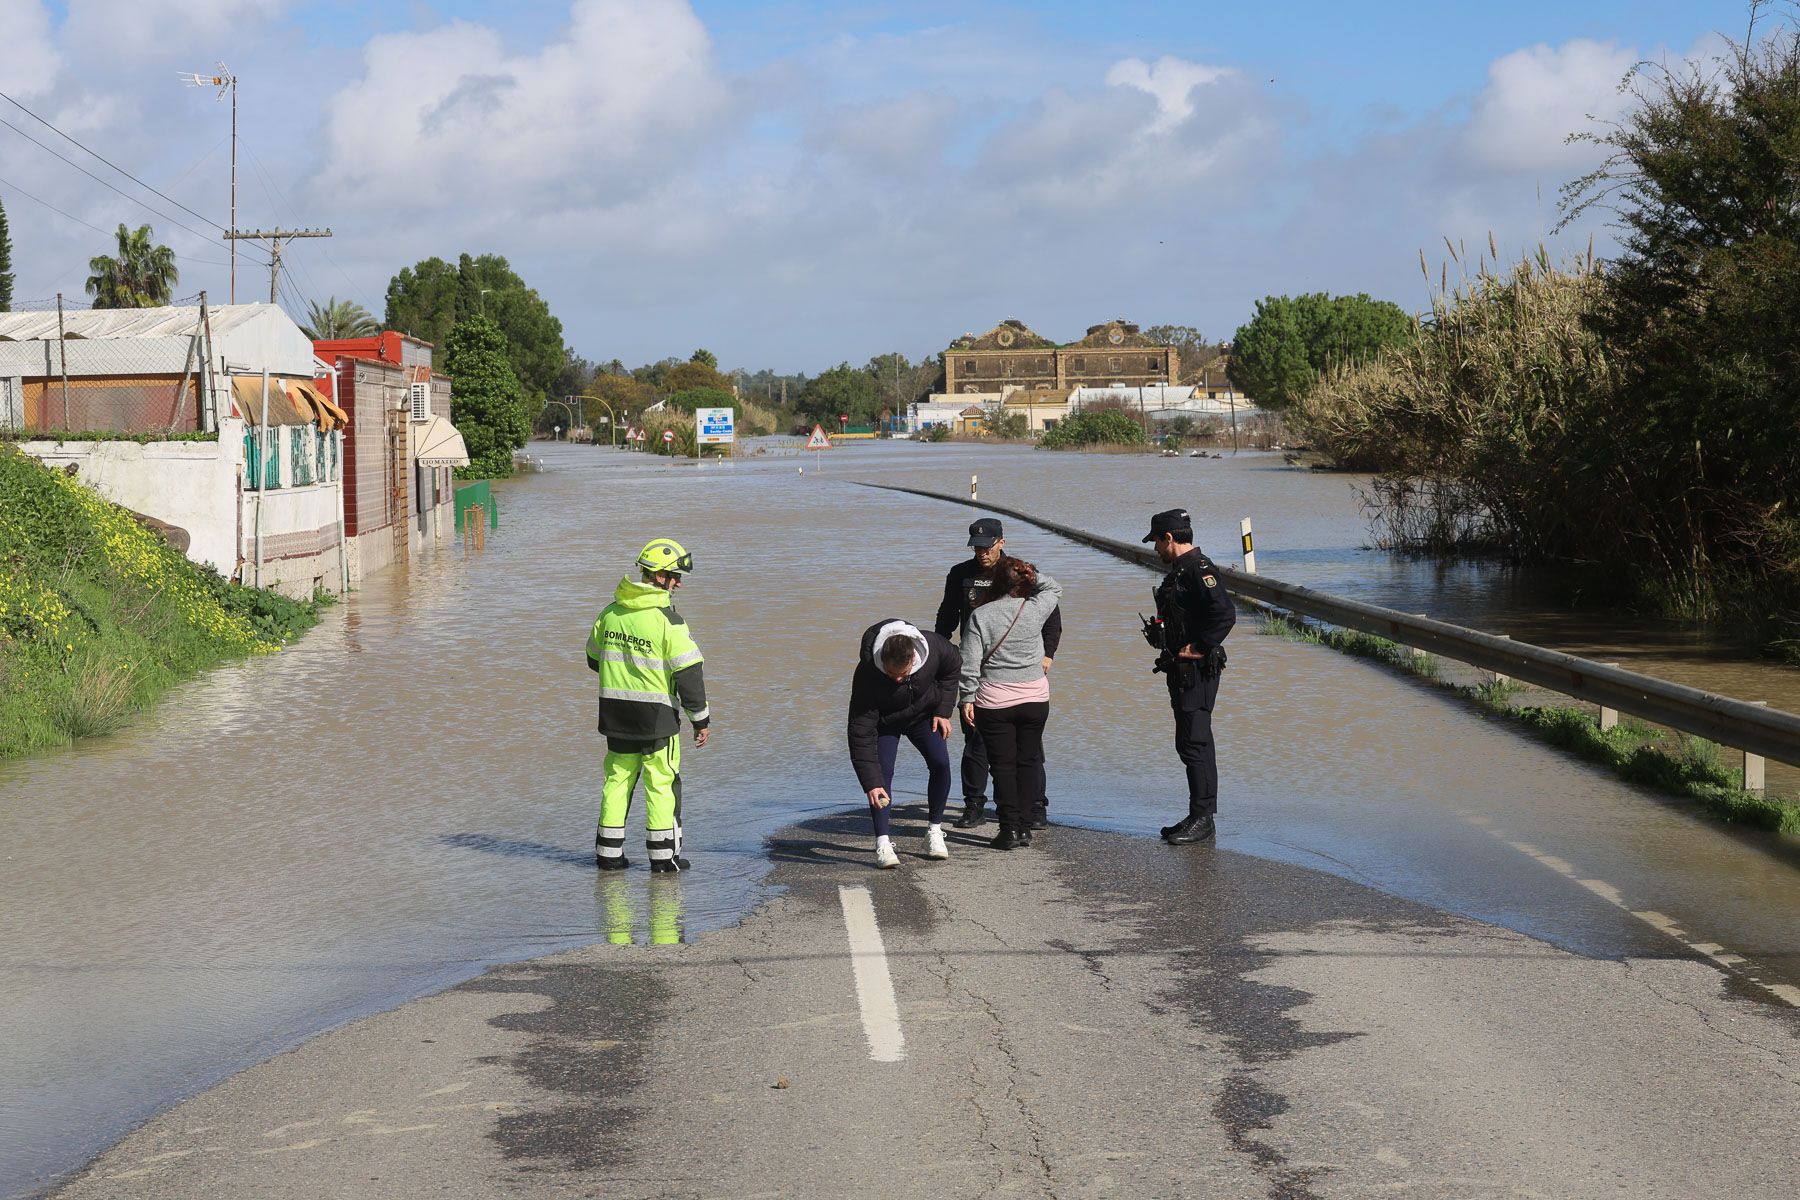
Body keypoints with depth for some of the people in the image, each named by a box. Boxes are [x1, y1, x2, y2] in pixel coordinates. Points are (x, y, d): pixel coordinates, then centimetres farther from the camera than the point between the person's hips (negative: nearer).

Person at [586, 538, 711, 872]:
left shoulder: (609, 613, 4)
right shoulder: (668, 620, -16)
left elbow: (594, 659, 16)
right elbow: (689, 673, -14)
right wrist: (701, 719, -6)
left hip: (615, 711, 5)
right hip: (656, 717, -5)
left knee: (618, 777, 14)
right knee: (662, 782, 5)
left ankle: (609, 852, 15)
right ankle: (663, 854, 7)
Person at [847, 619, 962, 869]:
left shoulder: (933, 647, -33)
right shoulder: (866, 675, -40)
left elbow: (954, 667, -6)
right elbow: (861, 735, -36)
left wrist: (943, 710, -9)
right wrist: (871, 783, -39)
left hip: (924, 714, 2)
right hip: (884, 721, -2)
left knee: (940, 764, -11)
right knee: (882, 773, -17)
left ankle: (934, 831, 3)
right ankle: (883, 843, -13)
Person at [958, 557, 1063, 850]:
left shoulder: (980, 616, -8)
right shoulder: (1034, 610, -3)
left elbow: (969, 664, -9)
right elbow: (1054, 588, 20)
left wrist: (967, 698, -1)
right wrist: (1030, 573, 13)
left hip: (994, 703, -2)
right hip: (1035, 699, 2)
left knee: (1003, 765, 4)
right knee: (1027, 761, 12)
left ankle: (1009, 829, 0)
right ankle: (1024, 827, 11)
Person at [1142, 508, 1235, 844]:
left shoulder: (1199, 569, -16)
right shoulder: (1178, 571, 17)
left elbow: (1225, 613, -27)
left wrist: (1198, 648, -22)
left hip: (1197, 671, -11)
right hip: (1181, 671, 11)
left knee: (1193, 743, -8)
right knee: (1192, 744, 14)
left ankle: (1202, 819, -4)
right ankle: (1199, 816, 20)